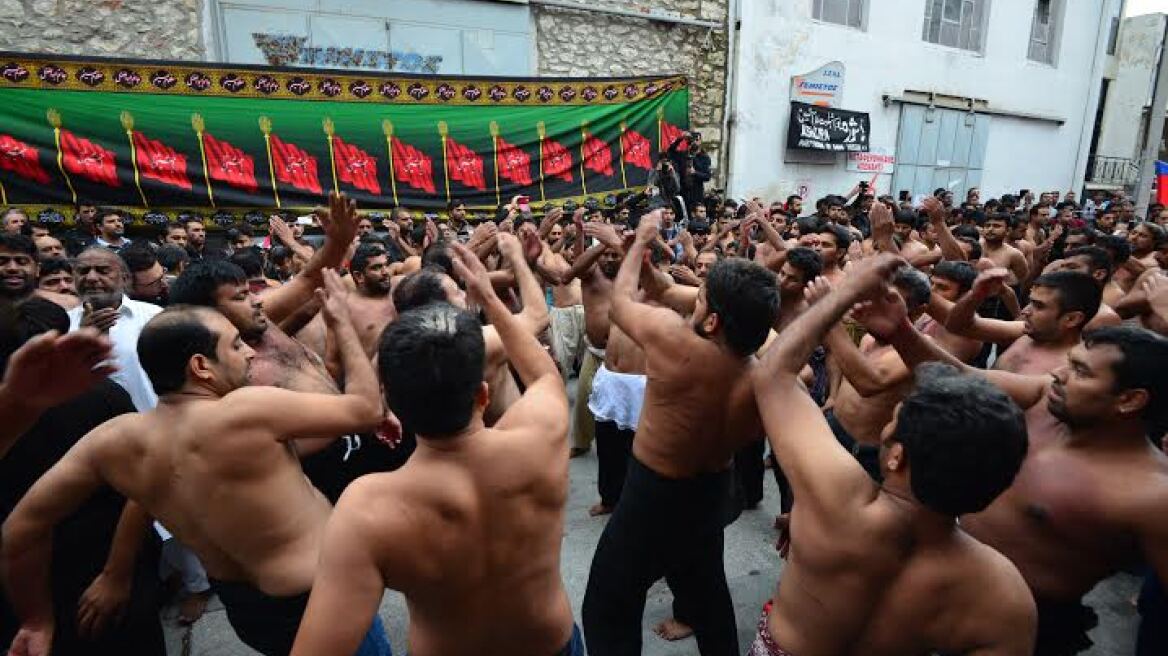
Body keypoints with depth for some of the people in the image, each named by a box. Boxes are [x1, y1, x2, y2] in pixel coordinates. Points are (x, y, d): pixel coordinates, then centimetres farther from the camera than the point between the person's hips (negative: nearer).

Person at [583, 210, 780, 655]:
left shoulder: (672, 338, -30)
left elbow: (620, 301, -9)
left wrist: (641, 240, 5)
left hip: (651, 497, -5)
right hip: (712, 494, 6)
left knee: (607, 610, 13)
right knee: (706, 592, 30)